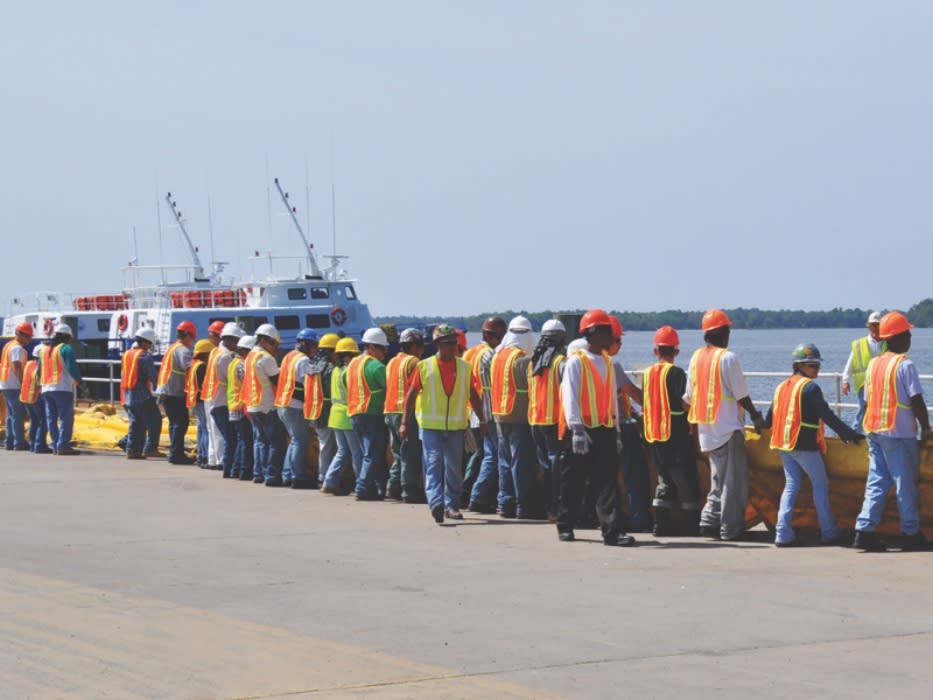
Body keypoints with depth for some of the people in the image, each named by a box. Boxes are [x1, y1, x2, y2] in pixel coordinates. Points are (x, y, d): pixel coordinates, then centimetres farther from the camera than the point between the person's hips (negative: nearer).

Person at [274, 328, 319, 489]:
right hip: (296, 406, -9)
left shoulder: (288, 357, 16)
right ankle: (298, 477, -3)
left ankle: (288, 474, 20)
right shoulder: (303, 360, -12)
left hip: (282, 404, 9)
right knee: (301, 441, -3)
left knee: (295, 440, 18)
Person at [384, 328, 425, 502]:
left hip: (390, 411, 8)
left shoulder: (392, 362, 18)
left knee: (399, 453, 16)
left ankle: (393, 487, 12)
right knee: (411, 454, -5)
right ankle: (410, 491, -6)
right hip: (406, 412, -8)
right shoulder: (413, 362, -8)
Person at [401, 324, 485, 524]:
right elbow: (411, 394, 2)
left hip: (456, 426, 3)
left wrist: (482, 420, 12)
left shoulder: (465, 368, 7)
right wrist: (405, 422, 0)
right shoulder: (425, 367, -1)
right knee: (433, 464, -13)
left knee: (454, 468, 7)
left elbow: (473, 396, 14)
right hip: (431, 425, -3)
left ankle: (452, 505, 16)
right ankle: (436, 502, -23)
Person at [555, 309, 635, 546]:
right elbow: (570, 397, -12)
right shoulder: (576, 361, -6)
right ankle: (565, 526, 20)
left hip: (604, 431, 5)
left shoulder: (608, 362, 13)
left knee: (607, 482, -4)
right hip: (582, 431, -5)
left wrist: (615, 429, 14)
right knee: (573, 482, 6)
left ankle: (613, 531, -10)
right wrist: (576, 429, -20)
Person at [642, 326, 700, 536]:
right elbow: (686, 403, -18)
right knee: (687, 482, 1)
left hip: (654, 435, 6)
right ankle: (691, 526, 1)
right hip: (676, 436, -6)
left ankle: (661, 524, 10)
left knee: (664, 480, 14)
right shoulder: (675, 373, -12)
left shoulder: (647, 373, 7)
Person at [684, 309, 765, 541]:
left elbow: (689, 397, 11)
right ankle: (731, 528, -3)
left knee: (719, 479, 16)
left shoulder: (696, 358, 8)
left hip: (707, 430, 7)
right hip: (728, 427, -7)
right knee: (734, 480, -2)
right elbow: (741, 395, -10)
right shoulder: (728, 358, -13)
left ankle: (710, 521, 8)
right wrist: (756, 417, 3)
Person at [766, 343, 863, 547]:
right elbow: (826, 415, -15)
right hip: (804, 445, -7)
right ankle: (829, 533, 7)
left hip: (783, 445, 7)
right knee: (820, 485, 4)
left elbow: (770, 417, 18)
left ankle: (783, 533, -1)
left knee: (791, 485, 9)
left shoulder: (782, 387, 14)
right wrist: (848, 433, -13)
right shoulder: (810, 387, -10)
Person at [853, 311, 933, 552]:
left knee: (877, 482, 7)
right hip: (899, 433, -7)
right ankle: (911, 534, 9)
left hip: (873, 431, 7)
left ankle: (865, 530, -3)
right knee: (906, 484, 2)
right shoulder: (905, 365, -11)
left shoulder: (873, 364, 11)